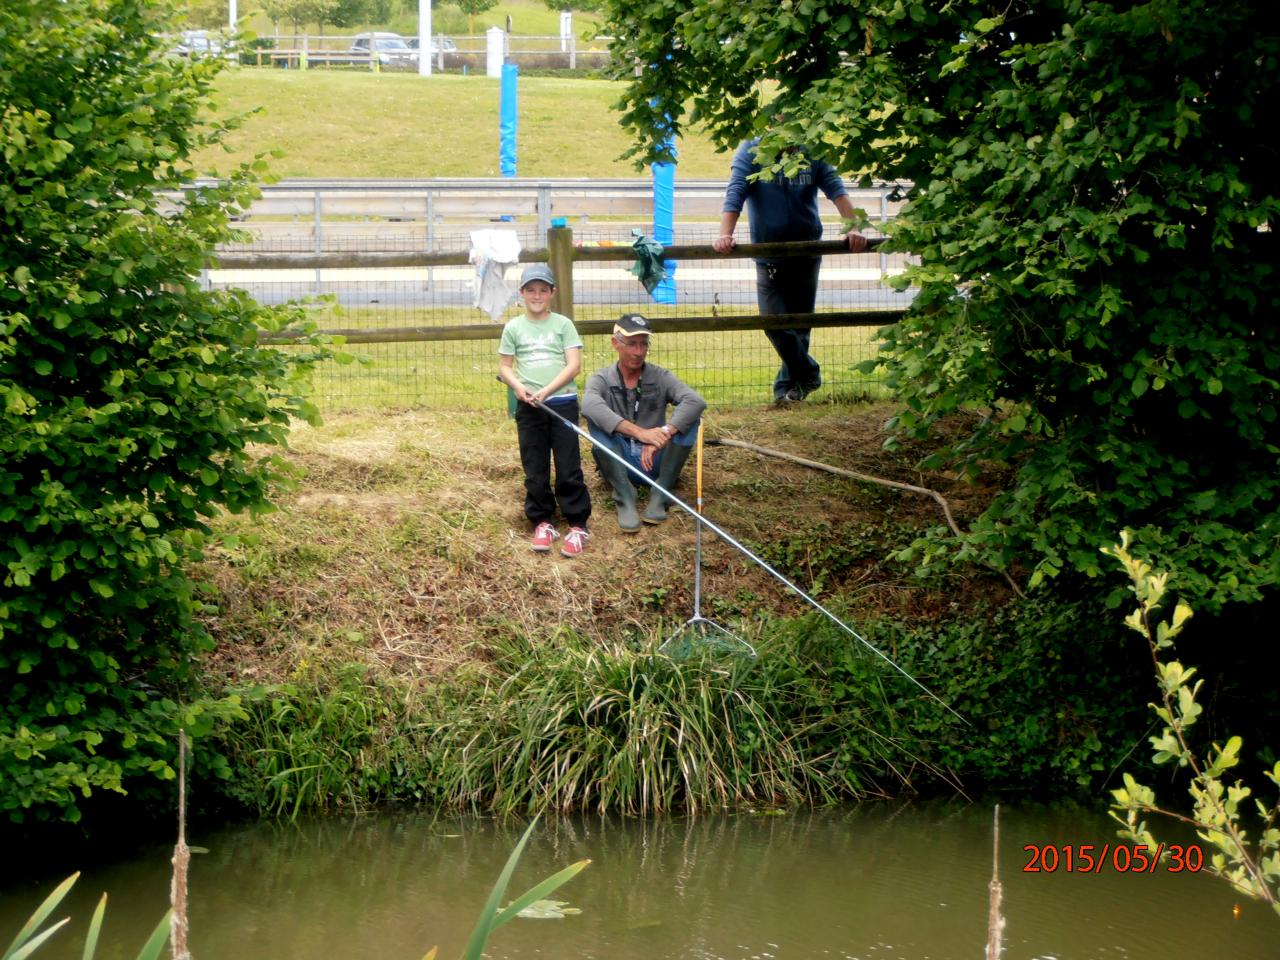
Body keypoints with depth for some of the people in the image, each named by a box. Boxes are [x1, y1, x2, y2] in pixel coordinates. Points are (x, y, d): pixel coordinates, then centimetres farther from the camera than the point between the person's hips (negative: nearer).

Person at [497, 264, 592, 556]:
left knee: (569, 467, -2)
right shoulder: (514, 327, 7)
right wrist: (518, 386, -11)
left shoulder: (563, 324, 2)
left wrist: (546, 391, -15)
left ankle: (577, 524, 4)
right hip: (528, 407, 2)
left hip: (563, 403, -2)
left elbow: (574, 365, -4)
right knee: (535, 469, 6)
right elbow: (504, 367, 10)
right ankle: (542, 522, 17)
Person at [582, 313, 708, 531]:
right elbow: (590, 406, -28)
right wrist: (639, 432, -41)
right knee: (596, 419, -25)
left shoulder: (660, 377, 1)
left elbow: (696, 401, -20)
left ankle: (659, 495, -20)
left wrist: (664, 433, -37)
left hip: (655, 462, 1)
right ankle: (625, 497, -28)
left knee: (689, 415, -20)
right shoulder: (601, 380, -2)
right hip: (619, 463, -1)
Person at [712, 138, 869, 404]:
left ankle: (787, 386, 21)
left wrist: (853, 229, -26)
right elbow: (734, 195, -17)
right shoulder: (750, 153, -8)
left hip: (807, 252, 1)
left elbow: (837, 192, -11)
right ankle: (808, 374, 3)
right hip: (768, 255, -1)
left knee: (799, 323, 8)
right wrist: (725, 235, -31)